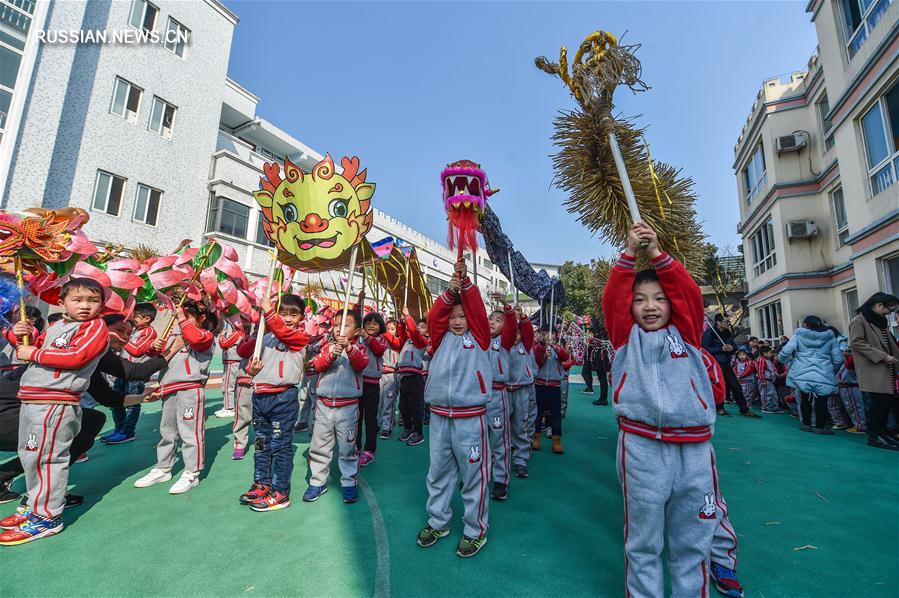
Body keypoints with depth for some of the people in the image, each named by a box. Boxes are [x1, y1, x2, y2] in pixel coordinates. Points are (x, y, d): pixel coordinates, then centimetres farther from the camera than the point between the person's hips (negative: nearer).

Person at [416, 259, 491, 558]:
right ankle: (438, 522, 36)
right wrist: (449, 292, -18)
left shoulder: (478, 338, 3)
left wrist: (465, 282, -15)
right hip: (439, 416, 4)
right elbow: (434, 316, -6)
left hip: (470, 417, -3)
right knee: (438, 472, 16)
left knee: (473, 473, 7)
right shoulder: (442, 338, 9)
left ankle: (475, 530, 26)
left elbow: (477, 309, -8)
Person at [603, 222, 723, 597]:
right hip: (641, 447, -1)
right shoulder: (628, 337, 5)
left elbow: (690, 292, -3)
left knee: (692, 543, 15)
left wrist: (656, 253, -8)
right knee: (643, 542, 11)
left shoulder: (685, 334, 9)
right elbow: (612, 297, -6)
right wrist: (630, 253, -10)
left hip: (693, 448, 2)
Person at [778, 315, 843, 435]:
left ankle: (806, 424, 21)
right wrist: (832, 371, 23)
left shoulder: (798, 335, 1)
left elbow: (786, 351, -8)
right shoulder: (830, 337, 7)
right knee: (821, 401, 6)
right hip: (824, 375, 1)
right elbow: (838, 359, 6)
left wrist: (781, 359, 13)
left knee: (805, 399, 12)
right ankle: (820, 427, 11)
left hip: (803, 374, 0)